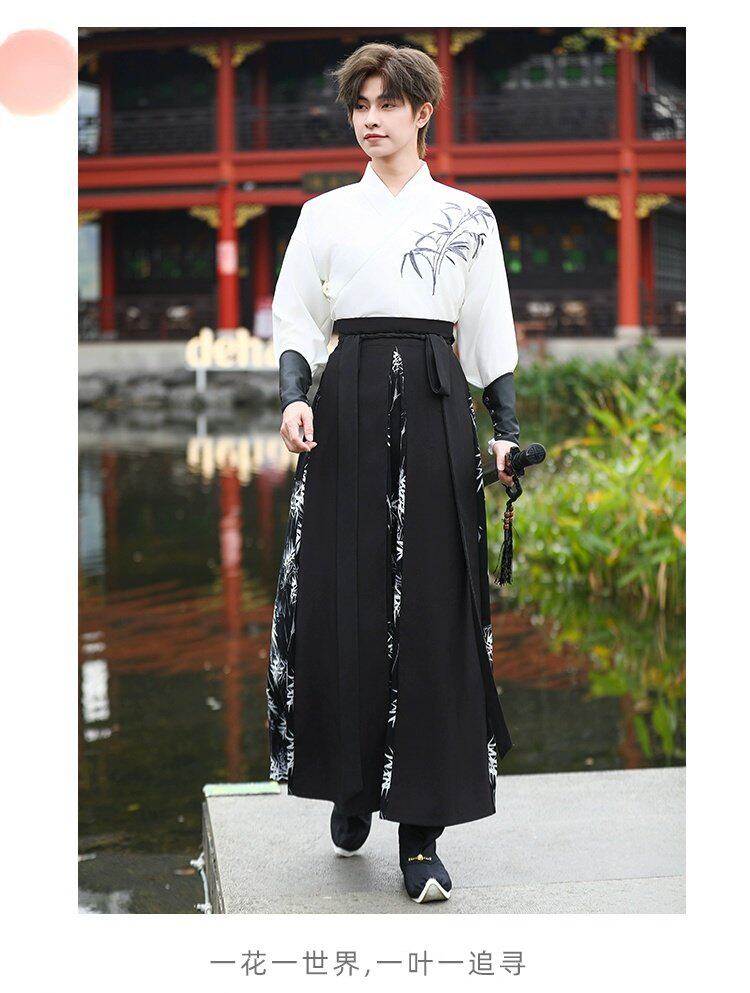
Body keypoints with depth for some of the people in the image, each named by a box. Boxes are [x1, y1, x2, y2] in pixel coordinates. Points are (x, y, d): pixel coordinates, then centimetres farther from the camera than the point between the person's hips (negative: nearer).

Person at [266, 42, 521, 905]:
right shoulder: (325, 215, 12)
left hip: (436, 408, -1)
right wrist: (294, 396, -9)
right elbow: (295, 322, 9)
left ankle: (421, 831, -1)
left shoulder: (468, 217, 11)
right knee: (342, 599, -4)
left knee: (433, 609, -6)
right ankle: (352, 785, 20)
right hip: (350, 404, 1)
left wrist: (505, 428, 5)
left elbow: (489, 336, 12)